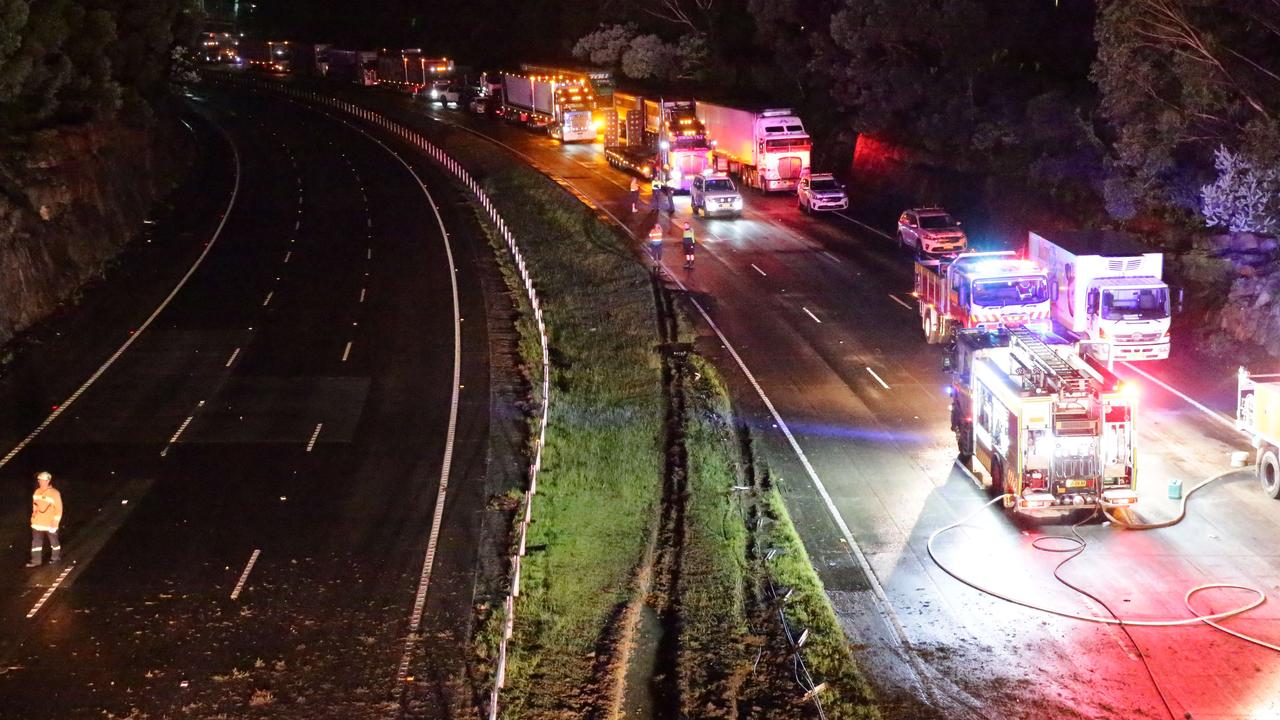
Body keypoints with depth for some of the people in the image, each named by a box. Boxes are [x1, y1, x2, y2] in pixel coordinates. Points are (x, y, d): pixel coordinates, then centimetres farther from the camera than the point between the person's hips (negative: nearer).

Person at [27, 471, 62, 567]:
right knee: (36, 542, 6)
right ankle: (35, 561, 12)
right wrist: (34, 511, 9)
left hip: (50, 524, -5)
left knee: (54, 541, 13)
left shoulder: (54, 493, -16)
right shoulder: (37, 492, 2)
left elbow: (59, 509, -14)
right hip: (38, 523, 5)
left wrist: (55, 521, -17)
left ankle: (55, 557, 32)